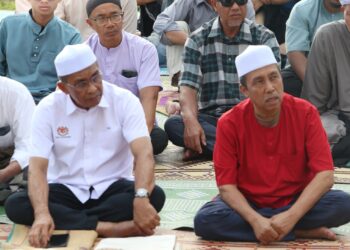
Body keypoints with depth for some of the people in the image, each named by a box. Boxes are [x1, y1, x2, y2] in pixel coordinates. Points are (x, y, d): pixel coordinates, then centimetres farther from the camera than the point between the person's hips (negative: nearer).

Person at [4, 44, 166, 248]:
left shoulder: (125, 101, -11)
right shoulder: (48, 109, -8)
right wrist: (42, 214, -37)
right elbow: (37, 167, -16)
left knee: (155, 195, -31)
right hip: (67, 190, 1)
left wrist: (141, 199, -44)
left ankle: (66, 222, -28)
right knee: (15, 205, -28)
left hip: (112, 188, -1)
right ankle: (106, 227, -34)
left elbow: (144, 154, -23)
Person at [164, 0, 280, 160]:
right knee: (173, 124, -30)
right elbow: (188, 87, -4)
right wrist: (191, 121, -25)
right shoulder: (198, 40, 6)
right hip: (211, 118, 1)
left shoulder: (265, 38, 5)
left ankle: (206, 147, -30)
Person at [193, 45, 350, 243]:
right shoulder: (230, 123, -11)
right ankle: (302, 232, -22)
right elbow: (226, 185, -12)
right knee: (205, 220, -31)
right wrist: (255, 220, -30)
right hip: (248, 205, 1)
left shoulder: (305, 113, -11)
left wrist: (292, 216, -29)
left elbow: (324, 175, -16)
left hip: (297, 202, -1)